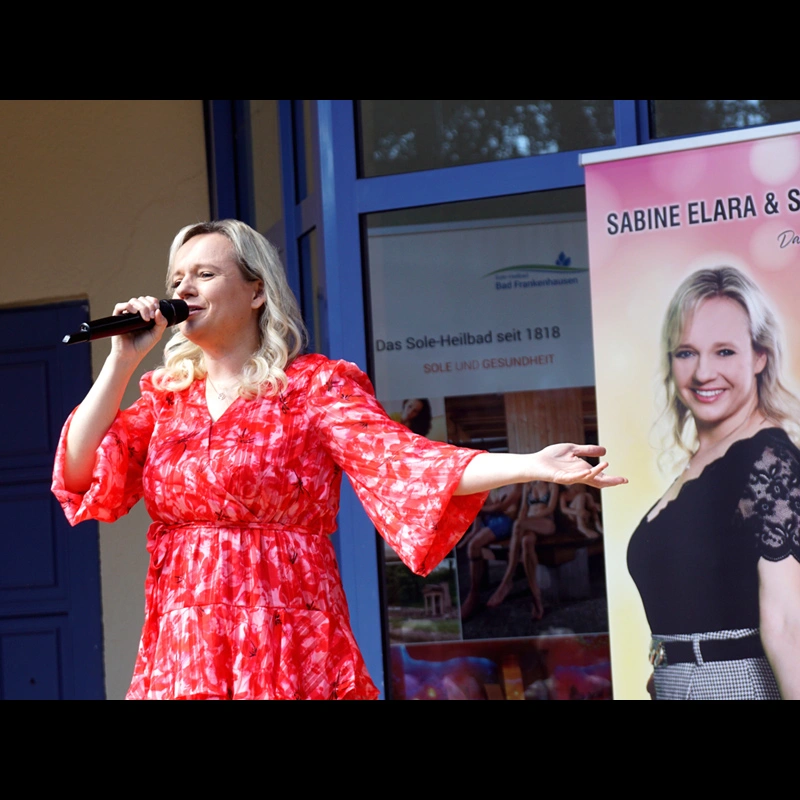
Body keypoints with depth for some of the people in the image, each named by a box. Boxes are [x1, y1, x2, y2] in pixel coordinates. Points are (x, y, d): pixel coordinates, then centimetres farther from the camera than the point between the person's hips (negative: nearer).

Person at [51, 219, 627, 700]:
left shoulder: (313, 388, 1)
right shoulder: (167, 398, 15)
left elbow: (404, 461, -12)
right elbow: (82, 472, 4)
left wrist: (533, 466, -26)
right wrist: (124, 359, -1)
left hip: (288, 659, -4)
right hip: (178, 658, 4)